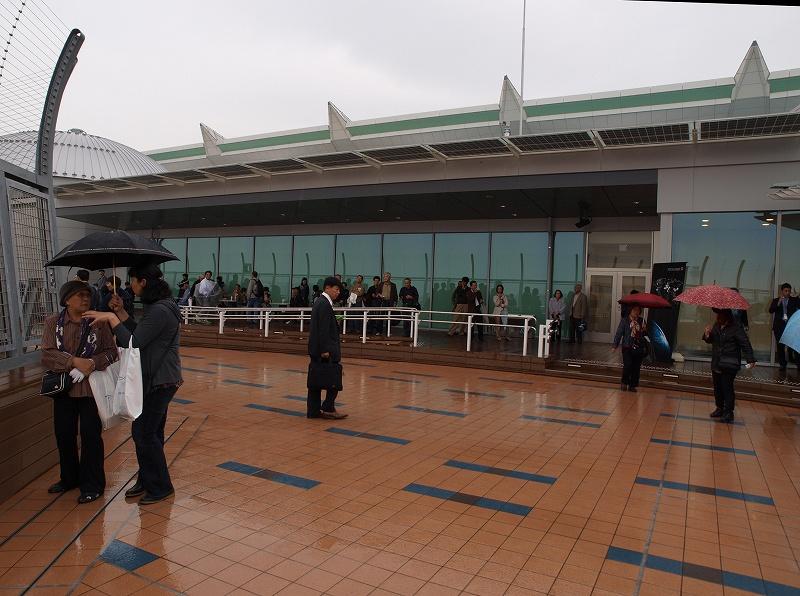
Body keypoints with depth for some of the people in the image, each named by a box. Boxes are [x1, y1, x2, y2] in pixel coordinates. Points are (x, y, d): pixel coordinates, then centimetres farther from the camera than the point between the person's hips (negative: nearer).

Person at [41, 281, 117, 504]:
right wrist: (75, 361, -21)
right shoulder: (53, 323, 0)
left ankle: (92, 485, 15)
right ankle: (69, 478, 34)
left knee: (91, 436, 2)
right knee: (64, 435, 13)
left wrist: (93, 363, -21)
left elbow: (111, 352, -3)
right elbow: (47, 354, -8)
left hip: (91, 388, -2)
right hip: (64, 388, 3)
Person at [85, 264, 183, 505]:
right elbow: (139, 335, 15)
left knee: (144, 433, 0)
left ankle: (161, 487, 14)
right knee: (149, 432, 18)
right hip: (156, 378, 10)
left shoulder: (160, 311, -23)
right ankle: (147, 480, 32)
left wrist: (111, 318, -17)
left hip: (160, 381, -10)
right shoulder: (158, 306, 11)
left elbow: (133, 343, -23)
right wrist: (120, 312, 8)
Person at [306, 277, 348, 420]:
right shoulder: (325, 304, -15)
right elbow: (323, 330, -20)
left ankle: (313, 410, 15)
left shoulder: (320, 302, 16)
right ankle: (328, 408, 1)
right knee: (334, 379, -3)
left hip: (316, 349, 10)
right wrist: (325, 350, -20)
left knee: (315, 381, 11)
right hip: (324, 349, -10)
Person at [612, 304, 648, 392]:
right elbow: (619, 333, -2)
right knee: (628, 365, -12)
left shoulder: (641, 321, 9)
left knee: (636, 368, 3)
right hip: (627, 347, -3)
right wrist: (615, 345, -5)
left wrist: (644, 330, -8)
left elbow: (645, 334, 16)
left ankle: (632, 385, 16)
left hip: (639, 348, 3)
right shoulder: (625, 321, -1)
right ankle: (624, 383, 9)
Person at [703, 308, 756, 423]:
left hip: (729, 366, -6)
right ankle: (720, 408, 27)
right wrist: (707, 334, -1)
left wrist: (750, 359, -22)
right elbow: (710, 340, 21)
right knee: (717, 388, 12)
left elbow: (746, 344, -13)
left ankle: (728, 412, 4)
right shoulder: (716, 326, 9)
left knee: (727, 388, -6)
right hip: (716, 364, 6)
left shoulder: (736, 328, -10)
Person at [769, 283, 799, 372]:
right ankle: (782, 364, 9)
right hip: (779, 325, 1)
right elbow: (771, 311, -3)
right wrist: (778, 302, -13)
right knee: (780, 346, 3)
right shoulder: (776, 300, 10)